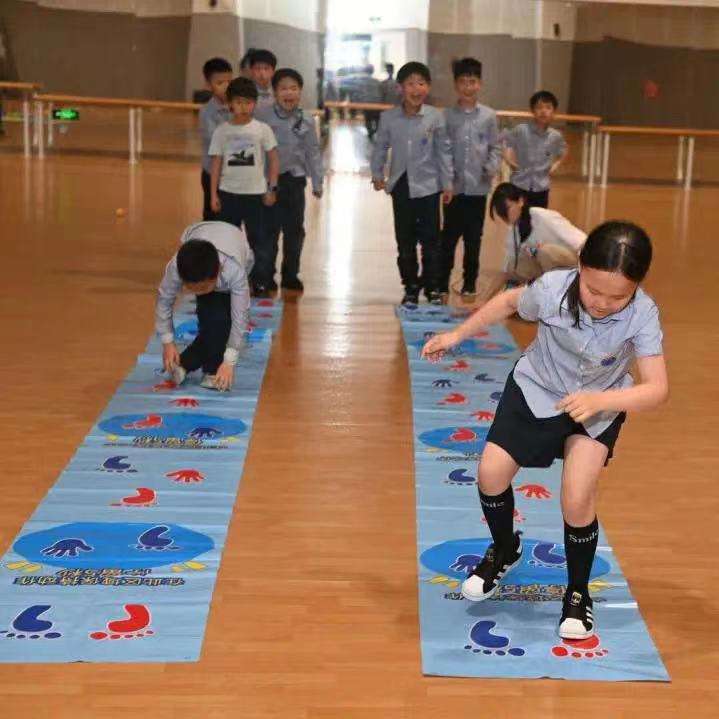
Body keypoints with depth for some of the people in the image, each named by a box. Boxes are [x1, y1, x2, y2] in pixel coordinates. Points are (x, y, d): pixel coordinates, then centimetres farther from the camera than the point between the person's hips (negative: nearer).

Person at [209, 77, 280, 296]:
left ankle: (260, 284, 11)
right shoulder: (222, 131, 1)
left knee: (259, 240, 2)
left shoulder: (262, 129, -2)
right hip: (228, 193, 2)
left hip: (255, 193, -1)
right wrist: (213, 195, 1)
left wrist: (272, 188, -3)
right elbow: (216, 163, 4)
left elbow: (274, 159, 2)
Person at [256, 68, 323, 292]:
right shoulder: (263, 117, -7)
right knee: (270, 229, 3)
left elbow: (313, 153, 6)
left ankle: (290, 274, 22)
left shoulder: (306, 121, 1)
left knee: (295, 230, 9)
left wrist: (317, 182, 5)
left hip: (295, 180, 3)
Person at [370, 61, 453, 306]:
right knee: (405, 241, 8)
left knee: (430, 240, 3)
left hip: (428, 186, -2)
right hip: (401, 185, 2)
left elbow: (444, 152, -1)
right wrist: (377, 173, 3)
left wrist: (447, 184, -1)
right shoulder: (388, 118, -3)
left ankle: (432, 287, 14)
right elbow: (380, 147, 8)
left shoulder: (435, 117, -6)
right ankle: (411, 288, 18)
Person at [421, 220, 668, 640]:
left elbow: (657, 388, -38)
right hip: (536, 390, 2)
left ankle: (578, 593, 10)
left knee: (577, 500, -16)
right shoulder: (552, 289, -28)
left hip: (599, 406, -2)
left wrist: (599, 400, -53)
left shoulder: (642, 315, -32)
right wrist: (457, 336, 2)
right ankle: (505, 549, 29)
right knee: (492, 473, -5)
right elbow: (509, 302, -5)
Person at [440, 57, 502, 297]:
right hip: (454, 187, -1)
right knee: (449, 236, 4)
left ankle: (470, 283, 20)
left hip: (478, 187, 1)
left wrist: (492, 167, -10)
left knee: (474, 238, 10)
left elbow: (495, 147, 6)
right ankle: (442, 284, 13)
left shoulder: (489, 116, 2)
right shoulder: (447, 116, -1)